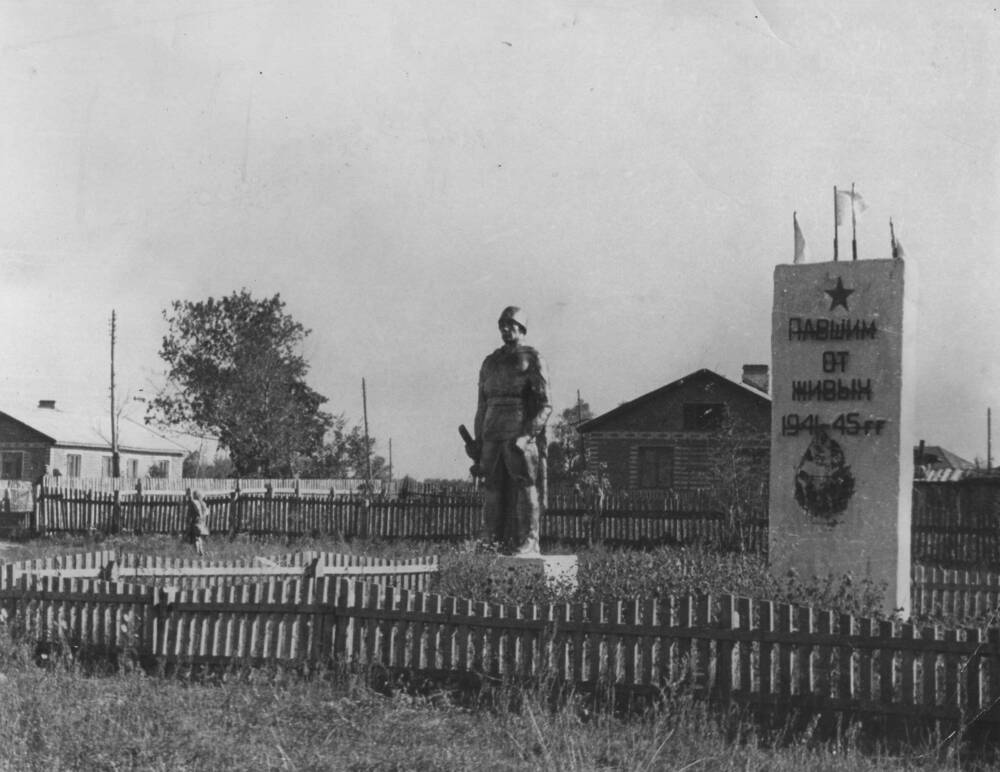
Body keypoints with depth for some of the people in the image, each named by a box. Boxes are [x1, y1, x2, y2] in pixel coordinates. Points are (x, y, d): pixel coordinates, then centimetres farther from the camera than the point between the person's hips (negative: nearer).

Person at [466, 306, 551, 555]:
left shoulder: (532, 360, 1)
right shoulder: (490, 363, 18)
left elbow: (545, 405, -5)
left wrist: (527, 436, -16)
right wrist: (477, 441, 12)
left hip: (521, 434, -5)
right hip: (493, 436, 5)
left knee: (524, 487, -6)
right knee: (494, 488, 4)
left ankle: (528, 542, -5)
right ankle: (492, 542, 6)